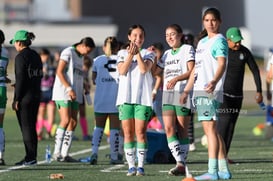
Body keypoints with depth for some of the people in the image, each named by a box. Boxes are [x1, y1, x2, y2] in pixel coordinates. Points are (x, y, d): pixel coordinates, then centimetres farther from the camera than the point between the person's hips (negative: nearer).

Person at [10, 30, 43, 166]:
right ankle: (32, 157, 14)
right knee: (32, 127, 12)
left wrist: (16, 99, -14)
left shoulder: (21, 57, -13)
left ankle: (30, 158, -4)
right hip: (36, 95, 8)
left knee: (26, 128, -4)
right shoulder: (36, 56, 12)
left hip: (25, 97, -8)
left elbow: (20, 79, -17)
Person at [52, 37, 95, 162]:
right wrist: (69, 89, -18)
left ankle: (64, 154, 3)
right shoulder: (68, 52, -5)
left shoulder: (81, 57, 20)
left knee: (73, 123, 1)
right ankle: (56, 152, -14)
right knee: (66, 120, -17)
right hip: (63, 92, -8)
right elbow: (59, 72, -12)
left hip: (75, 95, 8)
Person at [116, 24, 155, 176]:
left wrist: (137, 53, -9)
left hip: (143, 97, -2)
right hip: (125, 97, 2)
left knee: (140, 132, -7)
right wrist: (130, 54, -11)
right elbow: (122, 71, -4)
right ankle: (131, 165, 5)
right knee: (128, 133, 1)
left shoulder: (148, 54, 8)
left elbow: (144, 69, -9)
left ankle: (141, 165, -4)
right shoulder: (123, 53, 13)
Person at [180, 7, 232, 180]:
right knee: (213, 130, 12)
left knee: (210, 128, -14)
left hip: (211, 90, -9)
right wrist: (186, 90, 26)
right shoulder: (202, 42, 21)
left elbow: (222, 64, -20)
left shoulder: (219, 40, -6)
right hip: (199, 90, 9)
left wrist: (214, 81, -37)